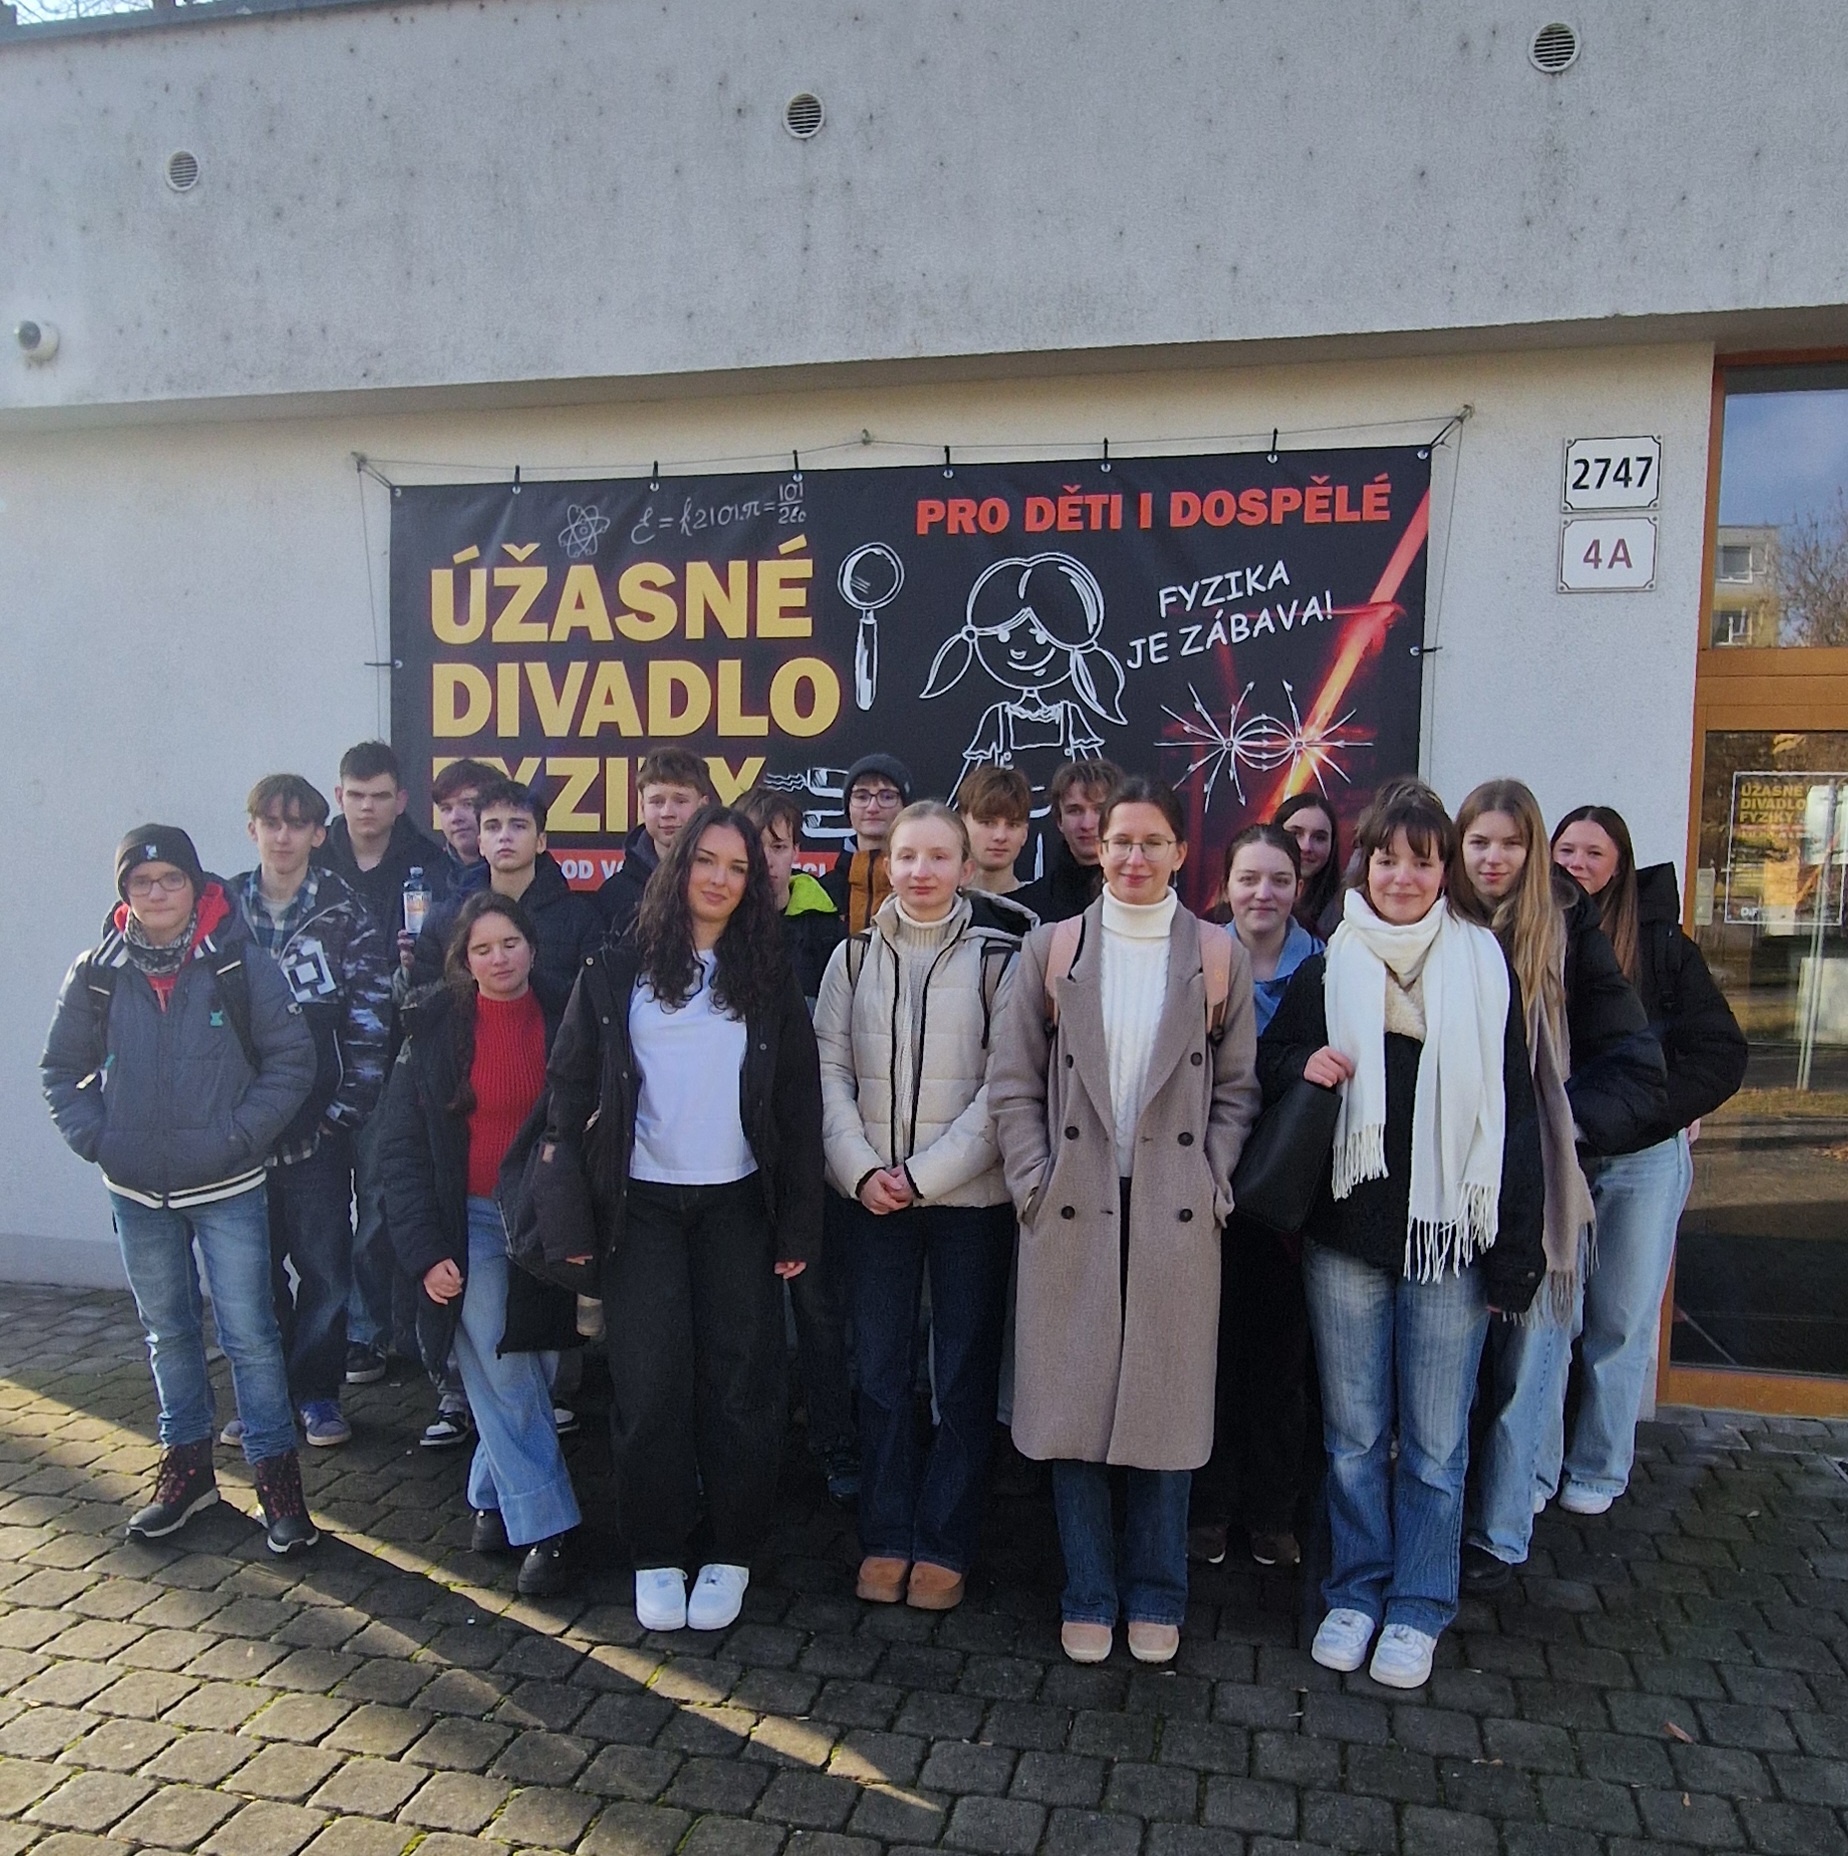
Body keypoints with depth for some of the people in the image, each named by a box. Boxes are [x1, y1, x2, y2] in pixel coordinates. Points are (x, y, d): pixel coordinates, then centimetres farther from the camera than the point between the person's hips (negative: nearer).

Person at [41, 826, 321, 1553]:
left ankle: (276, 1477, 13)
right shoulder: (97, 973, -1)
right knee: (167, 1331, 18)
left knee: (249, 1332, 0)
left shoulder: (240, 964, -10)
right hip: (137, 1193, 4)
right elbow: (62, 1068, 9)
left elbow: (292, 1058, -7)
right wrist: (94, 1137, -3)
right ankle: (186, 1465, 34)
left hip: (229, 1189, -3)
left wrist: (241, 1133, -13)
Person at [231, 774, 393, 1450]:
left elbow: (370, 1014, -5)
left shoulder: (345, 912, -1)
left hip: (317, 1121, -2)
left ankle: (318, 1392, 21)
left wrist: (348, 1104, -10)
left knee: (324, 1266, 5)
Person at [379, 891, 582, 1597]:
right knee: (503, 1379, -3)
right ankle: (544, 1527, 8)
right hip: (470, 1225, -1)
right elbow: (402, 1149, -1)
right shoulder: (433, 1030, -2)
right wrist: (424, 1248, -8)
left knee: (521, 1373, 8)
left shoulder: (564, 1018, -1)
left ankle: (492, 1497, 30)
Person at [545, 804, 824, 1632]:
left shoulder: (768, 977, 4)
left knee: (740, 1378, 4)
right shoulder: (616, 972, 1)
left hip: (737, 1204, 1)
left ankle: (730, 1555, 20)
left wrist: (798, 1223, -2)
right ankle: (657, 1555, 19)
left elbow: (799, 1104, 3)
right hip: (641, 1205, 0)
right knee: (648, 1382, 2)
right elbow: (571, 1090, 1)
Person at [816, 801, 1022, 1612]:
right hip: (872, 1197, 2)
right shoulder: (853, 956, 6)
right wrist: (861, 1169, -9)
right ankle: (884, 1538, 22)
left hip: (969, 1196, -2)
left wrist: (926, 1173, -12)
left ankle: (944, 1545, 19)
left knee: (964, 1376, 5)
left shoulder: (997, 958, -3)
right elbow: (830, 1069, 3)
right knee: (880, 1370, 9)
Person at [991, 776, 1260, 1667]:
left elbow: (1237, 1087, 7)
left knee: (1165, 1407, 8)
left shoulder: (1218, 955, 4)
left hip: (1176, 1215, 0)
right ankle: (1087, 1594, 25)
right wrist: (1035, 1182, -5)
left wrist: (1214, 1182, -3)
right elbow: (1012, 1082, 3)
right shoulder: (1051, 950, 3)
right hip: (1072, 1212, 0)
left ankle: (1155, 1595, 28)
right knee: (1072, 1403, 7)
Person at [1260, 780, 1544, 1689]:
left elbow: (1515, 1111, 2)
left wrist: (1516, 1247, -2)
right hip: (1346, 1231, 1)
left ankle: (1417, 1607, 26)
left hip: (1449, 1236, -1)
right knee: (1353, 1433, 12)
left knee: (1435, 1441, 9)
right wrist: (1303, 1066, -12)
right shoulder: (1326, 967, 4)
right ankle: (1355, 1592, 29)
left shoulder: (1484, 966, 2)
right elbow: (1266, 1063, 12)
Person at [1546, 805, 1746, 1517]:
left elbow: (1723, 1051, -2)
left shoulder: (1659, 944, 0)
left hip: (1643, 1160, 0)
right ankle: (1533, 1469, 13)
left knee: (1619, 1321, 8)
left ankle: (1597, 1471, 22)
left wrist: (1648, 1109, -13)